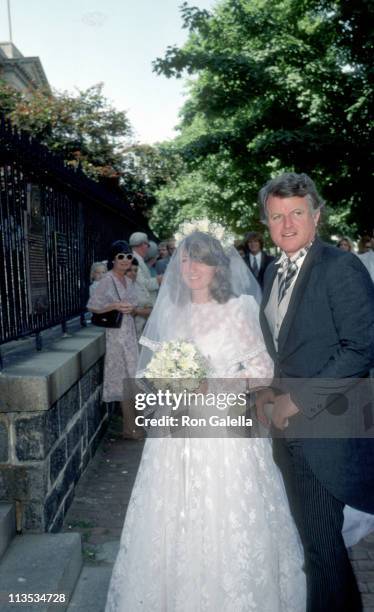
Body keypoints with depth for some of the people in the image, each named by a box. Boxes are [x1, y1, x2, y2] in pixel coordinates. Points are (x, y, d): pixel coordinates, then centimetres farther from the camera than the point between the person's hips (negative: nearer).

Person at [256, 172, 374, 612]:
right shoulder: (274, 272, 10)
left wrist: (298, 400, -18)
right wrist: (269, 390, 5)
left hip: (325, 427, -8)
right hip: (288, 426, 8)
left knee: (321, 542, 3)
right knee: (311, 533, 20)